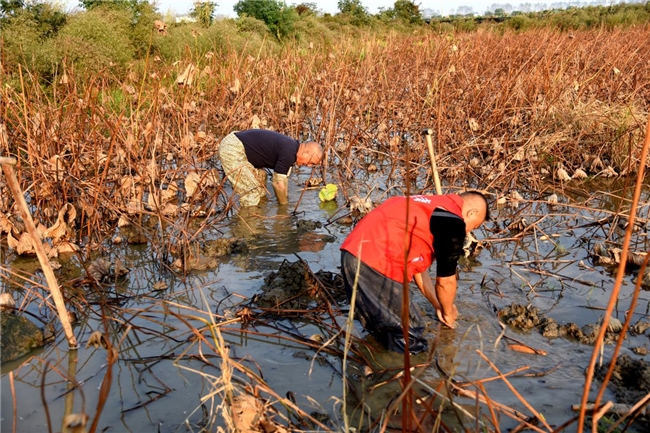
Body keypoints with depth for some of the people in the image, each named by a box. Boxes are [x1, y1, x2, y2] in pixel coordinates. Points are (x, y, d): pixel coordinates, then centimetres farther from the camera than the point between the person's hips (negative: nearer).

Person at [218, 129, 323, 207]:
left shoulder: (290, 147, 12)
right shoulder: (288, 154, -19)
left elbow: (283, 179, 21)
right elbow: (278, 183, -13)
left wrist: (286, 202, 24)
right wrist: (284, 206, 2)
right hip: (232, 150, -11)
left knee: (260, 176, 20)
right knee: (252, 192, -10)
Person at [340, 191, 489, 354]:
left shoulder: (428, 208, 26)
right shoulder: (452, 222, -3)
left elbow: (417, 267, 31)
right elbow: (445, 281, 5)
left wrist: (438, 306, 38)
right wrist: (448, 312, 25)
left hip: (352, 253, 10)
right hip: (376, 263, -10)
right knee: (409, 338, 6)